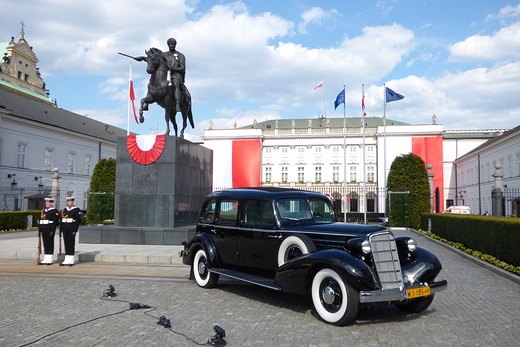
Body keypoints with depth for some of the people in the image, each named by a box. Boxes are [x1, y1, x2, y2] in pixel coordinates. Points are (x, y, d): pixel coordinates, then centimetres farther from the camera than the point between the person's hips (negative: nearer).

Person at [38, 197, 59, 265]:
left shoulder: (54, 211, -6)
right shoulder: (43, 210, 15)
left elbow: (55, 221, -11)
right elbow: (40, 220, 17)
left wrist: (52, 231, -17)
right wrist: (39, 229, 10)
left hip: (50, 230, -6)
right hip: (44, 230, 7)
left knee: (50, 243, -2)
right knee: (45, 244, 8)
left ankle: (50, 260, 3)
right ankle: (45, 259, 13)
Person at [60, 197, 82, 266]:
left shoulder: (77, 210, -3)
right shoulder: (64, 210, 14)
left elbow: (78, 220, -9)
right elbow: (62, 220, 16)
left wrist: (75, 230, -15)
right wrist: (61, 229, 9)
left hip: (72, 229, -6)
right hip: (65, 228, 6)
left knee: (71, 244, -4)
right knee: (66, 243, 7)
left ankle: (71, 260, 1)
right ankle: (66, 260, 11)